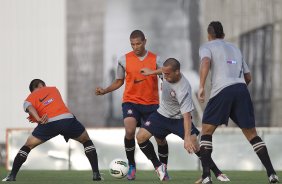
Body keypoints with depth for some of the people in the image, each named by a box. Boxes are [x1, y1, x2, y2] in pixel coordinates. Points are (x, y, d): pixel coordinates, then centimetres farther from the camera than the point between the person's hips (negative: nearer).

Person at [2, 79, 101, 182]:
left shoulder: (29, 99, 19)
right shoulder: (53, 89, 29)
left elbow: (29, 107, -4)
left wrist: (38, 119, -20)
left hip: (49, 123, -1)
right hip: (68, 119, 1)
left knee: (27, 146, 17)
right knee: (87, 141, 26)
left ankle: (12, 176, 8)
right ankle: (96, 174, 17)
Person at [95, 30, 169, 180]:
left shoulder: (155, 59, -1)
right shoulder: (124, 60, 0)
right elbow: (119, 81, 13)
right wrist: (104, 91, -2)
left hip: (151, 103, 1)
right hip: (131, 101, -1)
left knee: (160, 137, 1)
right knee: (130, 131, -25)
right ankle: (131, 166, -6)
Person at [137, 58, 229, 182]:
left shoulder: (183, 90, -37)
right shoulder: (169, 72, -19)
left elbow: (186, 115, -42)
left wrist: (187, 138, -50)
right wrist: (152, 72, 22)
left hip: (179, 118, -6)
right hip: (162, 114, 6)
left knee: (193, 145, -23)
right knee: (141, 137, -11)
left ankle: (217, 173, -8)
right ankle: (158, 166, 9)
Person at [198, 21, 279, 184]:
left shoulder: (207, 47, 13)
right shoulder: (235, 48, 28)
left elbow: (205, 62, -11)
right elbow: (248, 77, 28)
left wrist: (202, 87, -18)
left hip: (222, 91, -4)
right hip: (242, 89, 4)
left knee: (207, 132, 9)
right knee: (251, 133, 10)